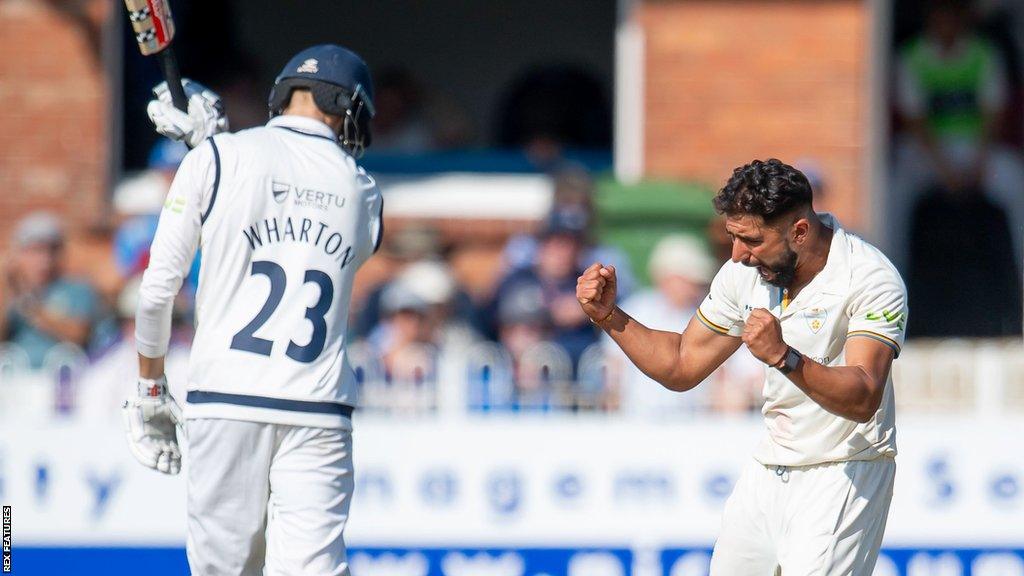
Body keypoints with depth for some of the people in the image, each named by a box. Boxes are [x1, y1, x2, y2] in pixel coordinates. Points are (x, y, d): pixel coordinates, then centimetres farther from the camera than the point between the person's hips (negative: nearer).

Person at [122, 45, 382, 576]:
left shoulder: (217, 158, 3)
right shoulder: (362, 193, 11)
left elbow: (158, 288, 0)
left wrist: (149, 390, 12)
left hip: (225, 402, -1)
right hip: (319, 413, 1)